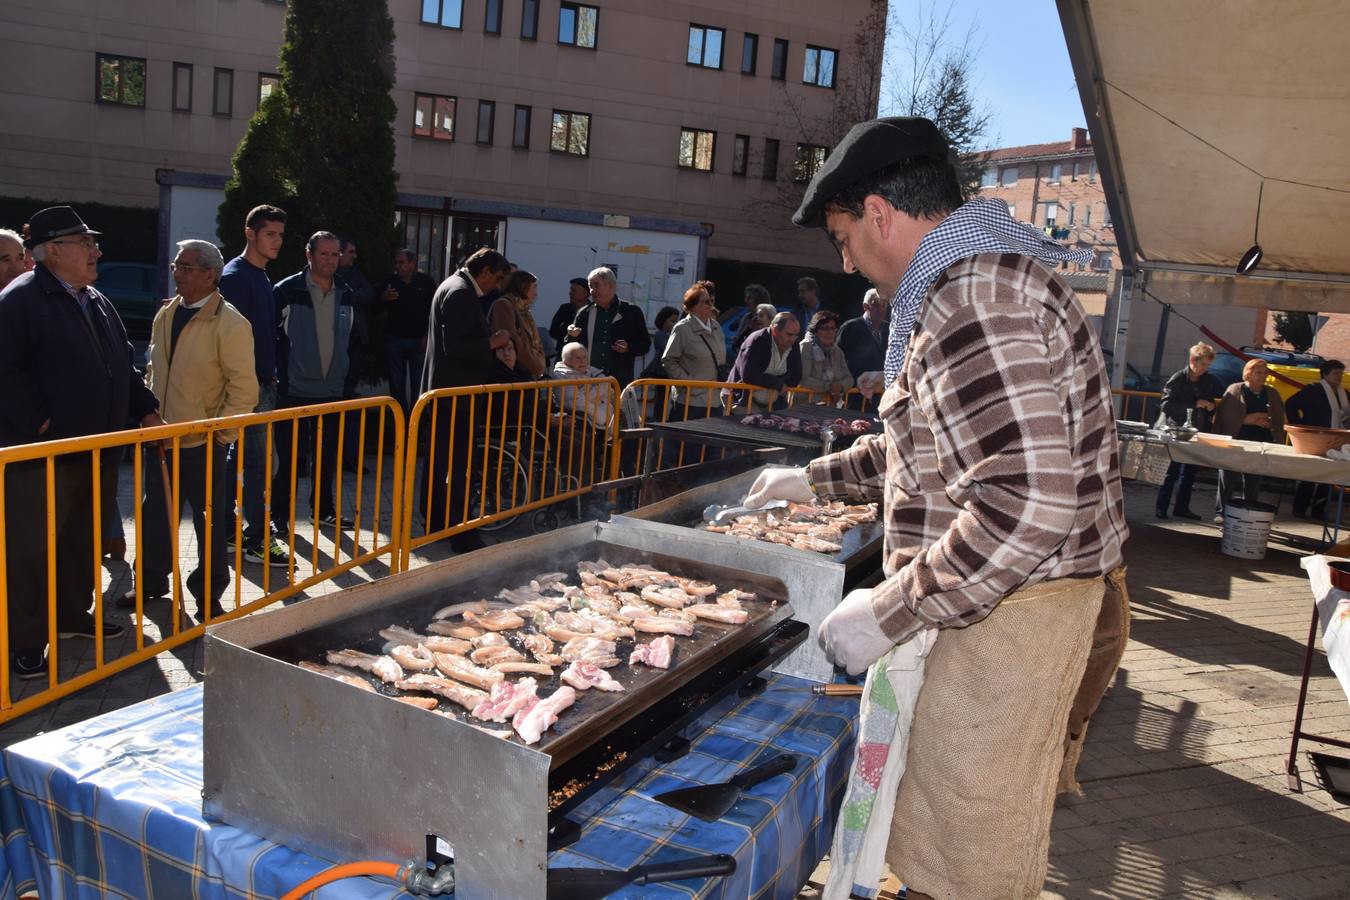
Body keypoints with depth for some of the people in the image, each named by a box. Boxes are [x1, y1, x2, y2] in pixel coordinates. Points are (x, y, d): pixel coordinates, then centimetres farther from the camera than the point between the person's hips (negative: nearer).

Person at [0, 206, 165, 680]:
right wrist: (38, 421, -21)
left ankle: (73, 614, 34)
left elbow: (123, 361, 20)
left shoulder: (96, 301, 14)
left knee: (80, 539, 19)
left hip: (88, 447, 8)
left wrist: (145, 409, 12)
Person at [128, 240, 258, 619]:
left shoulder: (230, 324, -14)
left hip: (202, 443, -6)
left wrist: (220, 433, -14)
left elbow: (244, 388, -14)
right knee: (154, 514, 17)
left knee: (209, 522, 5)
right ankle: (152, 581, 35)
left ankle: (208, 594, 19)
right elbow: (153, 371, 19)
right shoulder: (165, 314, 8)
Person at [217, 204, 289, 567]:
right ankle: (258, 539, -2)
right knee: (261, 461, -8)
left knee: (238, 457, 14)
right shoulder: (235, 275, -12)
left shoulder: (261, 277, 16)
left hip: (261, 380, 9)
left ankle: (225, 530, 23)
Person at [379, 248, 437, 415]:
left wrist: (427, 335, -4)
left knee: (418, 382, -5)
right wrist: (383, 298, -9)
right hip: (394, 337, 3)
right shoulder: (390, 281, 6)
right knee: (396, 382, 5)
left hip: (418, 339, -3)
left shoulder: (426, 281, -1)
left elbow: (433, 310, 1)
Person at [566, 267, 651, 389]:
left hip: (620, 381, -2)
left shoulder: (632, 312, 6)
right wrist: (572, 336, -6)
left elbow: (645, 344, 8)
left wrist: (629, 348, -11)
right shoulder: (584, 313, 11)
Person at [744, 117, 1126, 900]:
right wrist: (816, 479, 26)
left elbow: (1031, 506, -31)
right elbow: (929, 445, 25)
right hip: (988, 602, 11)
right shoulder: (984, 278, 14)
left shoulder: (974, 300, -23)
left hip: (1002, 618, -11)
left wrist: (887, 613, -24)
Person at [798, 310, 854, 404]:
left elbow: (848, 378, 12)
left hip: (831, 406, 6)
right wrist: (828, 387, -19)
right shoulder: (805, 347, -7)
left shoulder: (837, 351, 14)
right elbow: (804, 380, -17)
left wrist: (840, 386, -10)